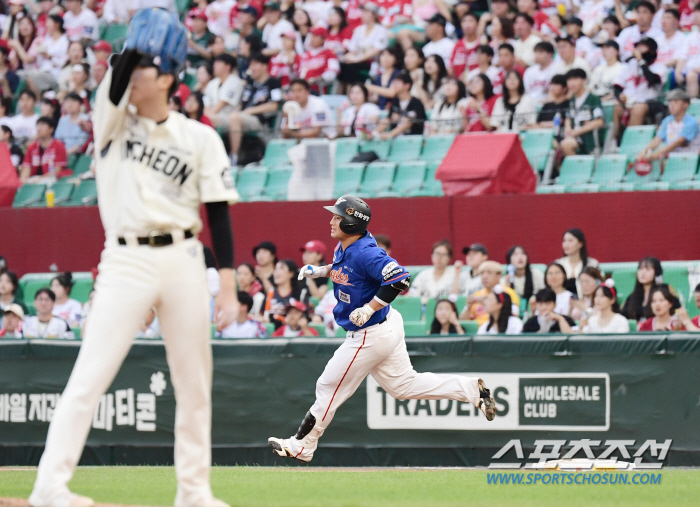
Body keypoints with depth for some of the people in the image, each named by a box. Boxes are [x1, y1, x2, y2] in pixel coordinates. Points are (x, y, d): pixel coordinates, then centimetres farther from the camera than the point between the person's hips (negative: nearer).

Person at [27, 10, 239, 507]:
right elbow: (116, 81, -17)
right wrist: (144, 37, -13)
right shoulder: (113, 120, 6)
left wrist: (229, 287, -3)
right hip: (125, 261, -2)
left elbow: (219, 215, 3)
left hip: (183, 261, 2)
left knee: (195, 385, 7)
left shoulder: (200, 139, 5)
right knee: (89, 378, -10)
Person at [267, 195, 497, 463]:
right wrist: (321, 270, 8)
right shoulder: (344, 247, 2)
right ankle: (473, 390, 13)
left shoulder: (365, 253, -27)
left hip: (371, 336, -10)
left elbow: (399, 278, -33)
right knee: (405, 385, 17)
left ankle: (301, 446, 16)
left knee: (329, 388, 3)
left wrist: (368, 309, -33)